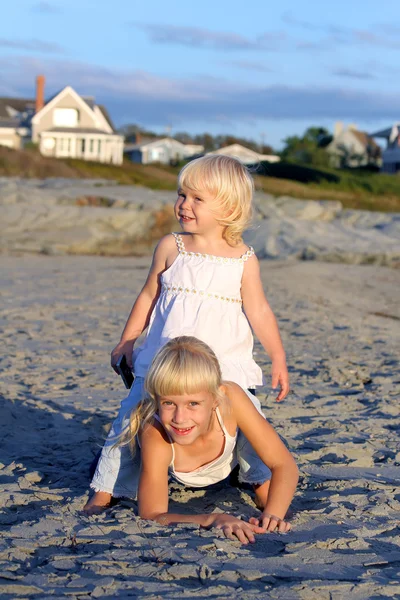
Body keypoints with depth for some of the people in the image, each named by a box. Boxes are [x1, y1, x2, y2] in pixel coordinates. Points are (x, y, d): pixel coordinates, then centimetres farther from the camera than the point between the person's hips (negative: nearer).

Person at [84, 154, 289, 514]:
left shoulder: (243, 260, -2)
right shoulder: (171, 248, 3)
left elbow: (258, 311, 0)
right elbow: (149, 297, 12)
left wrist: (278, 358, -5)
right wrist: (126, 342, 14)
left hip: (225, 366, -1)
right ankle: (107, 488, 10)